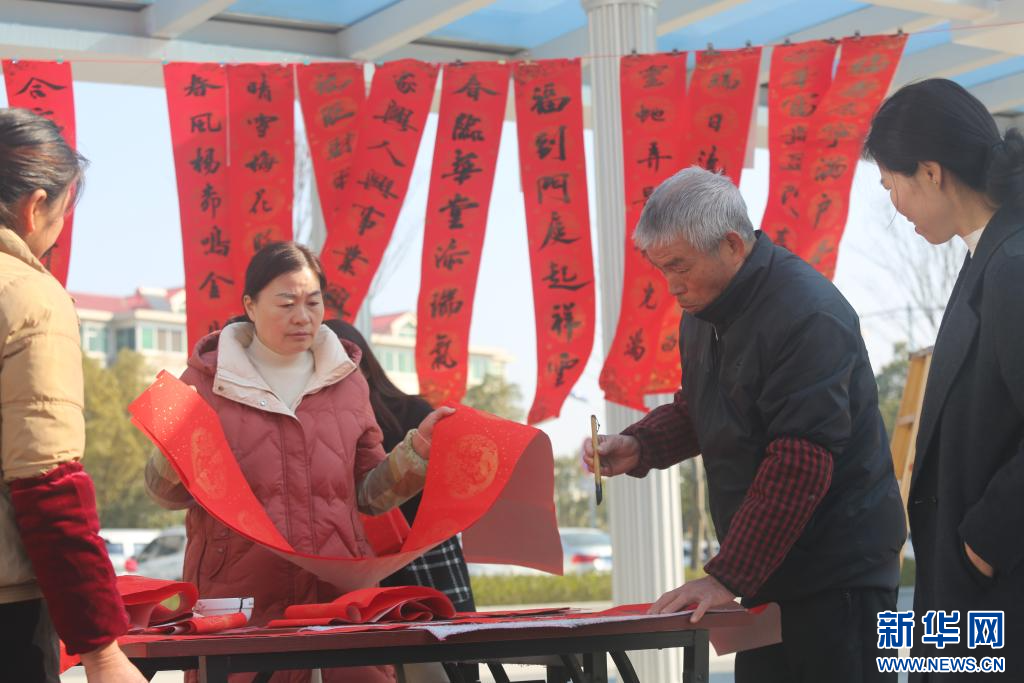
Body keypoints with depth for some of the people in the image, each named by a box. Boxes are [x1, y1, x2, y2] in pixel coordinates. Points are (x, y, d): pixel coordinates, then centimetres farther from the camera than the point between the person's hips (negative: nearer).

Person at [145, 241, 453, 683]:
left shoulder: (346, 381, 13)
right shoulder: (207, 378, 5)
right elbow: (167, 494, 5)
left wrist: (418, 448, 2)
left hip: (340, 594, 2)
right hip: (239, 598, -2)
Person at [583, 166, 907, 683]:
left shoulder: (808, 315, -21)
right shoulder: (702, 311, 9)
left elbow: (799, 464, -25)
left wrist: (727, 577, -24)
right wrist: (637, 446, 1)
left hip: (837, 575, -8)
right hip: (768, 569, 8)